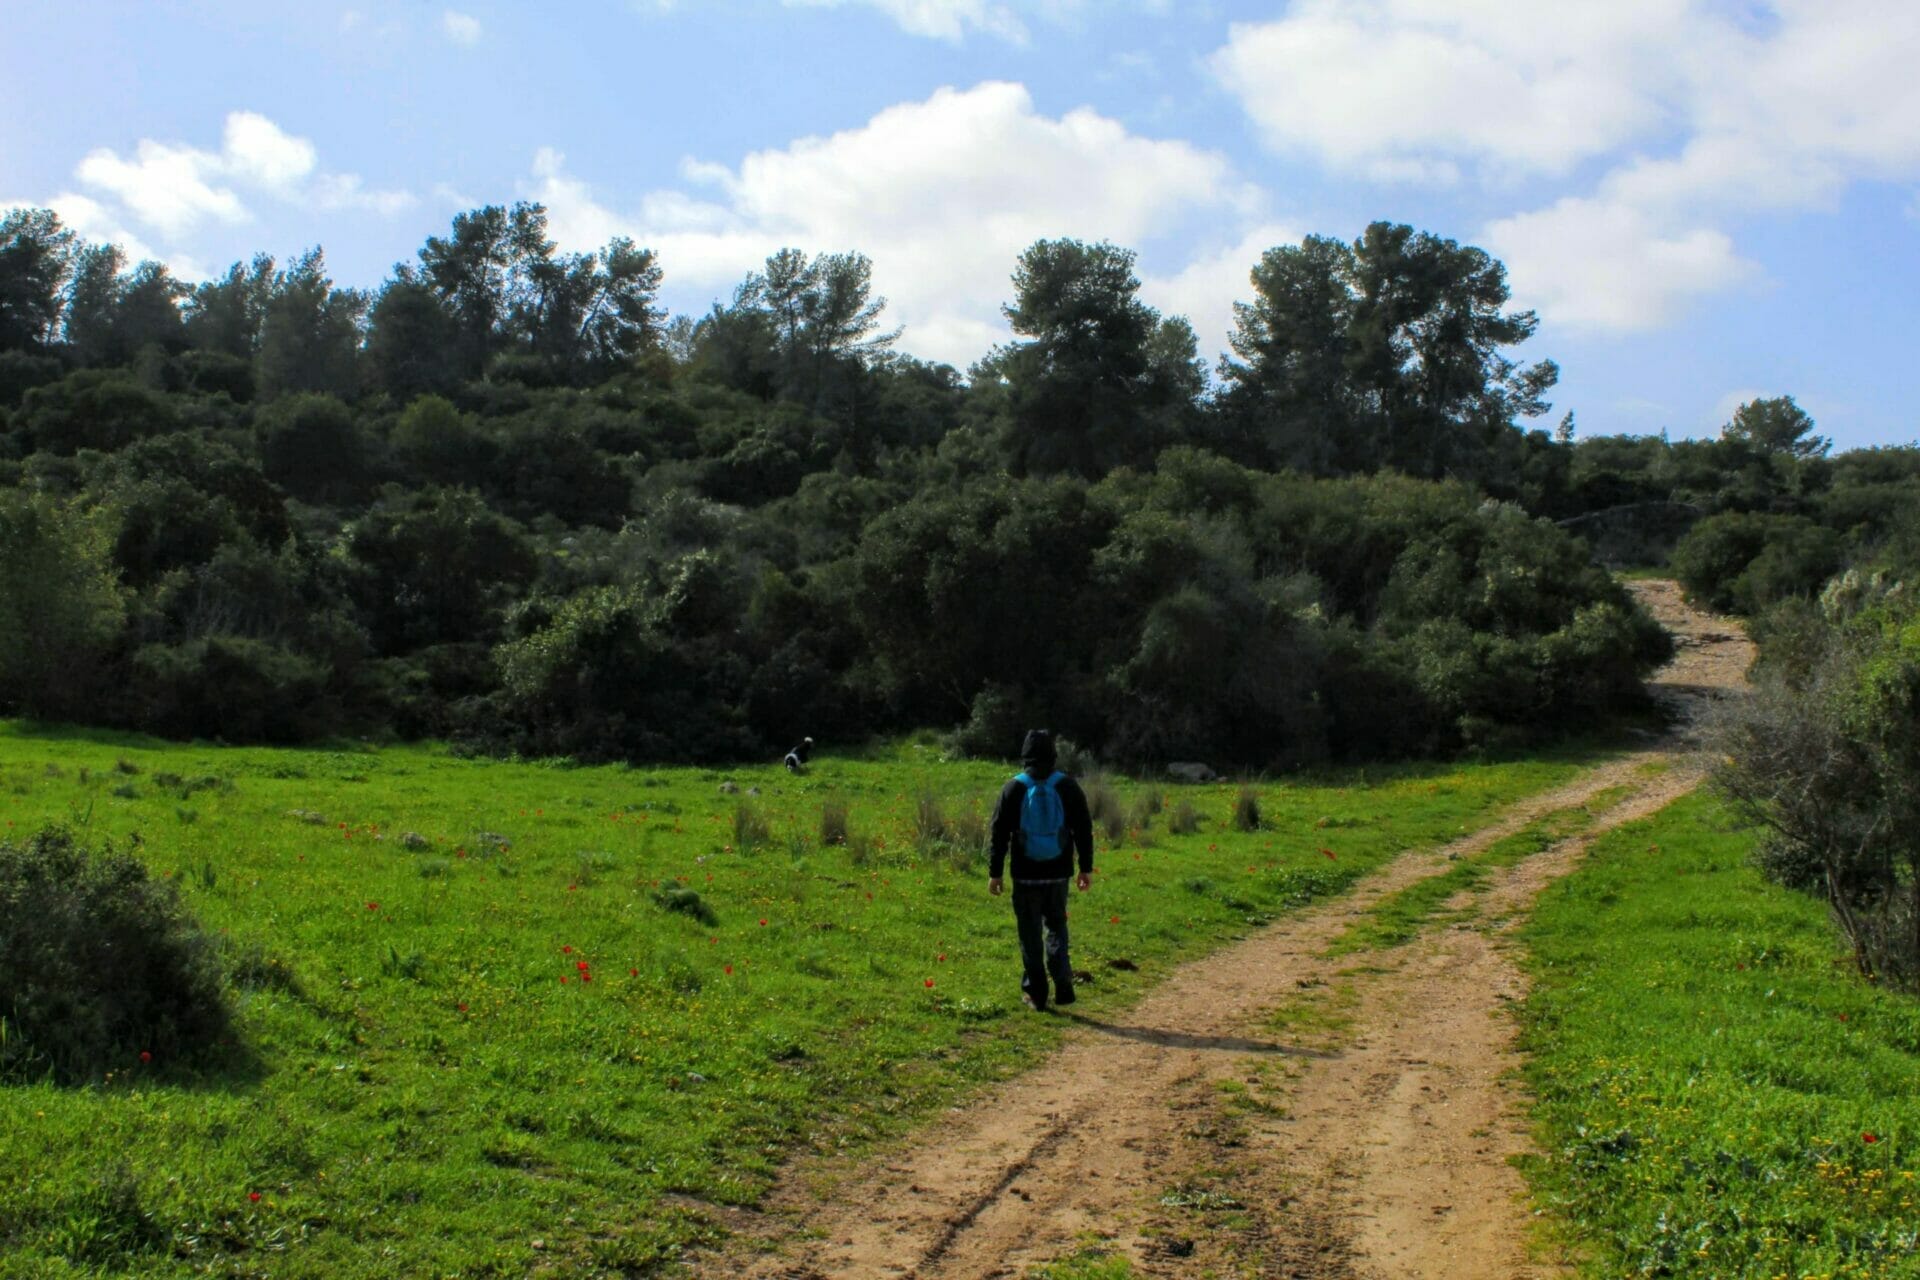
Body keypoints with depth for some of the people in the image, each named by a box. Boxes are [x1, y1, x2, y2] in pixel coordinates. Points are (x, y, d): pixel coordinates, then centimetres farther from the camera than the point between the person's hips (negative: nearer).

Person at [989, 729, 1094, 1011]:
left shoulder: (1014, 787, -4)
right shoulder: (1067, 786, 0)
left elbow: (999, 832, -3)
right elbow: (1084, 829, 3)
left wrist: (995, 873, 3)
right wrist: (1086, 868, 11)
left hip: (1026, 874, -1)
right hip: (1058, 872, 2)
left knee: (1030, 932, 7)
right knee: (1056, 926, 16)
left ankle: (1035, 993, 8)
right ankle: (1063, 982, 1)